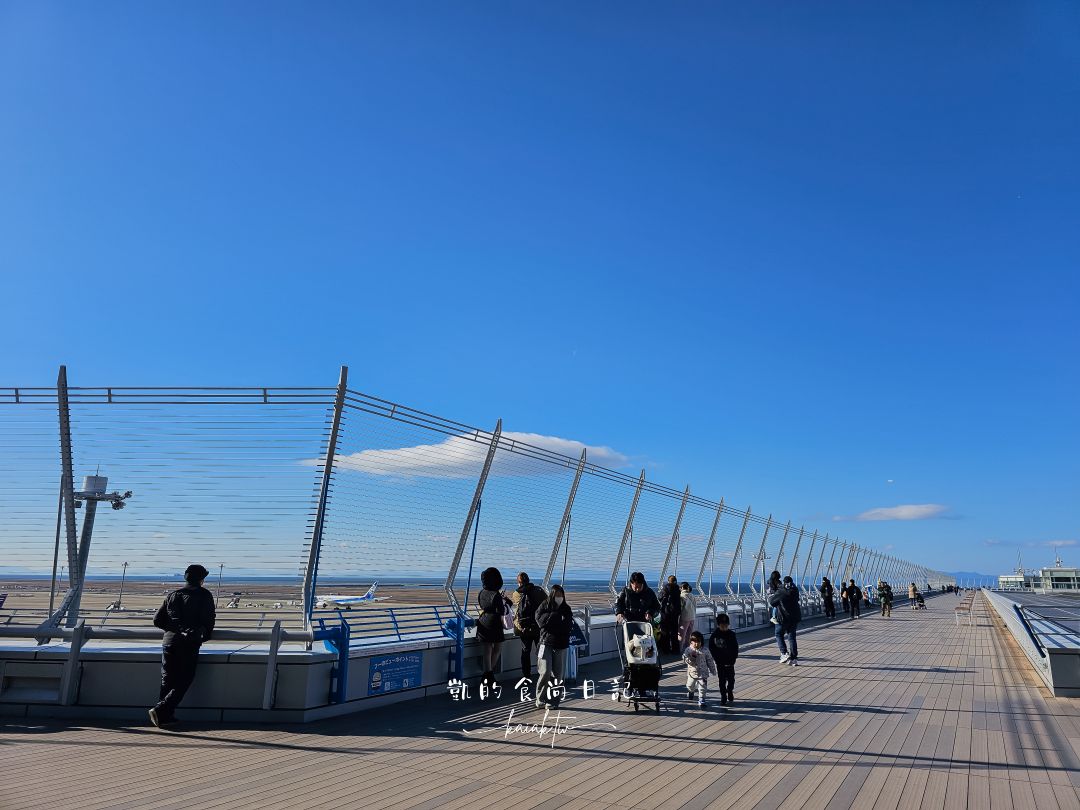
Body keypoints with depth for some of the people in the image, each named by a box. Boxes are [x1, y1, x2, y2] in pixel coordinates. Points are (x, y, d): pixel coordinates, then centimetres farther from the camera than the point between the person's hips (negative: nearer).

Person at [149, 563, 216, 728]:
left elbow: (157, 620, 13)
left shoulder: (173, 595, 15)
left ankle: (166, 716, 11)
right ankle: (160, 710, -14)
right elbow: (209, 620, 0)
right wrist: (206, 636, 18)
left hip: (169, 641, 5)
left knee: (167, 680, 13)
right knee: (183, 682, 0)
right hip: (189, 643, -5)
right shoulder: (204, 595, 2)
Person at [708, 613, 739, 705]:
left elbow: (735, 648, -3)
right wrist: (717, 659, -11)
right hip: (720, 662, -1)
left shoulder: (732, 634, -6)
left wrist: (733, 659, -11)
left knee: (731, 678, 10)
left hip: (730, 661, 1)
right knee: (722, 680, 5)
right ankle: (723, 697, 14)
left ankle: (730, 692, 35)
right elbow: (712, 648, -4)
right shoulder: (715, 635, -7)